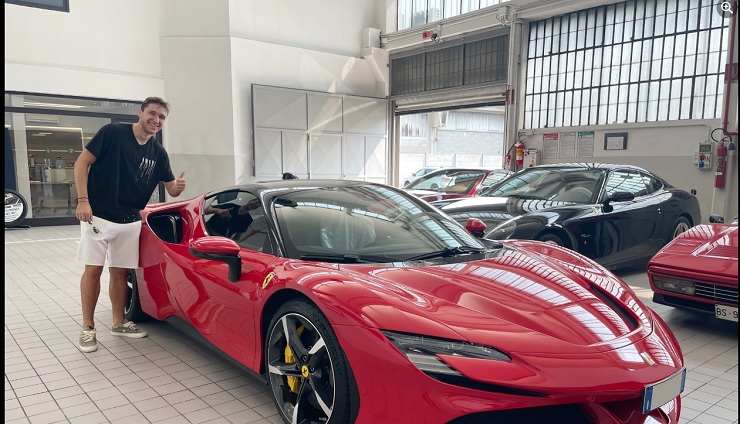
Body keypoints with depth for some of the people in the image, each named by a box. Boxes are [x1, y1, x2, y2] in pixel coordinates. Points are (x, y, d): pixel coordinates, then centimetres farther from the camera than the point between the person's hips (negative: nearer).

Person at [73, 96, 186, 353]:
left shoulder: (158, 153, 5)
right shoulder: (113, 133, -9)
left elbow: (171, 189, 9)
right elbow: (82, 163, -8)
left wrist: (178, 187, -16)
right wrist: (83, 200, -17)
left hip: (130, 221, 4)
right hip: (98, 215, -4)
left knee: (120, 272, 11)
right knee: (93, 269, -1)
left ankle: (118, 323, 24)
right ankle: (87, 328, 10)